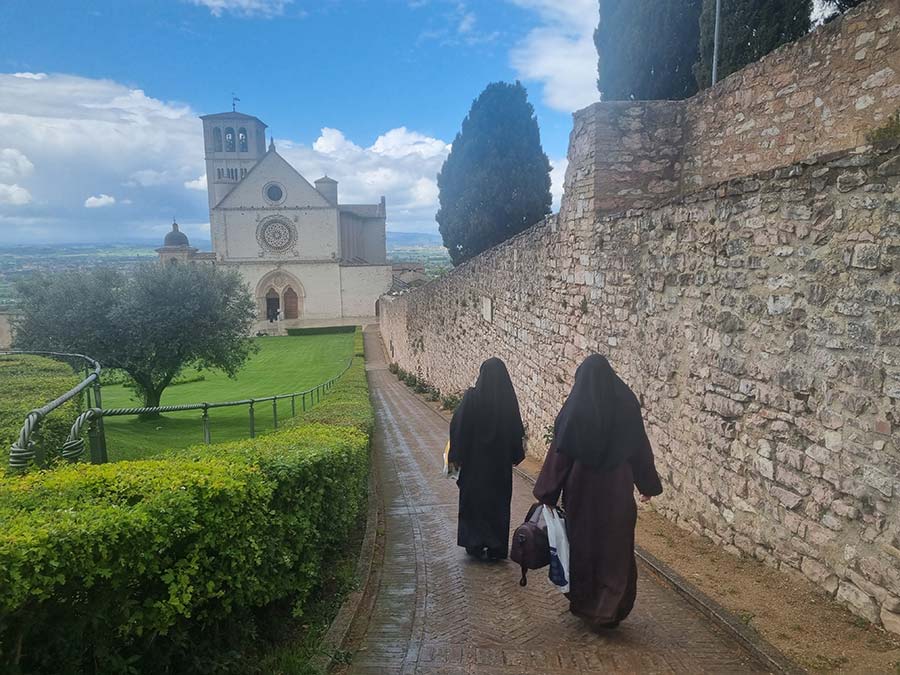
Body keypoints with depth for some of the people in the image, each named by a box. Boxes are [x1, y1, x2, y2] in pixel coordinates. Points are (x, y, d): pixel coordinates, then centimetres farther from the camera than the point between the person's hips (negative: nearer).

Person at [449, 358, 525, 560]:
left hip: (475, 459, -2)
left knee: (474, 500, 14)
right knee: (498, 502, 13)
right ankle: (497, 547, 18)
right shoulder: (508, 399, -8)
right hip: (501, 462, 2)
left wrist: (455, 456, -1)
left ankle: (474, 544, 20)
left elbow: (457, 426, -11)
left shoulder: (472, 397, -13)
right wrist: (515, 455, 12)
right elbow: (517, 431, -1)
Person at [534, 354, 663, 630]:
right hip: (618, 487, 2)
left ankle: (582, 602, 28)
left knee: (582, 541, 15)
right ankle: (608, 609, 14)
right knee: (616, 547, 12)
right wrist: (648, 484, 13)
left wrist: (546, 493, -4)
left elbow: (560, 452, -11)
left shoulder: (575, 408, -12)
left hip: (582, 487, -1)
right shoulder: (627, 402, -6)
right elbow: (641, 447, 1)